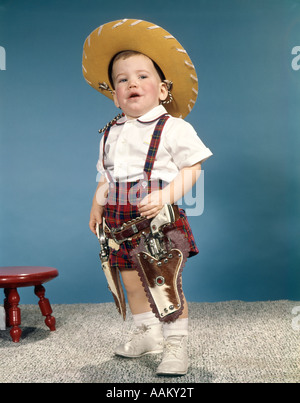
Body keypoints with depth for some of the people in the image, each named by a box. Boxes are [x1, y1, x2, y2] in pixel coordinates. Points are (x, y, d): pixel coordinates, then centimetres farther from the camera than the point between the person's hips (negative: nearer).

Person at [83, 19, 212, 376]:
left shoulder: (173, 128, -7)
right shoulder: (111, 134, 11)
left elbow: (191, 169, -10)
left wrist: (165, 196, -22)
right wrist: (97, 205, 11)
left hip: (160, 216, -6)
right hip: (122, 219, 6)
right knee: (132, 282, 17)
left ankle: (176, 343, 15)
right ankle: (148, 333, 37)